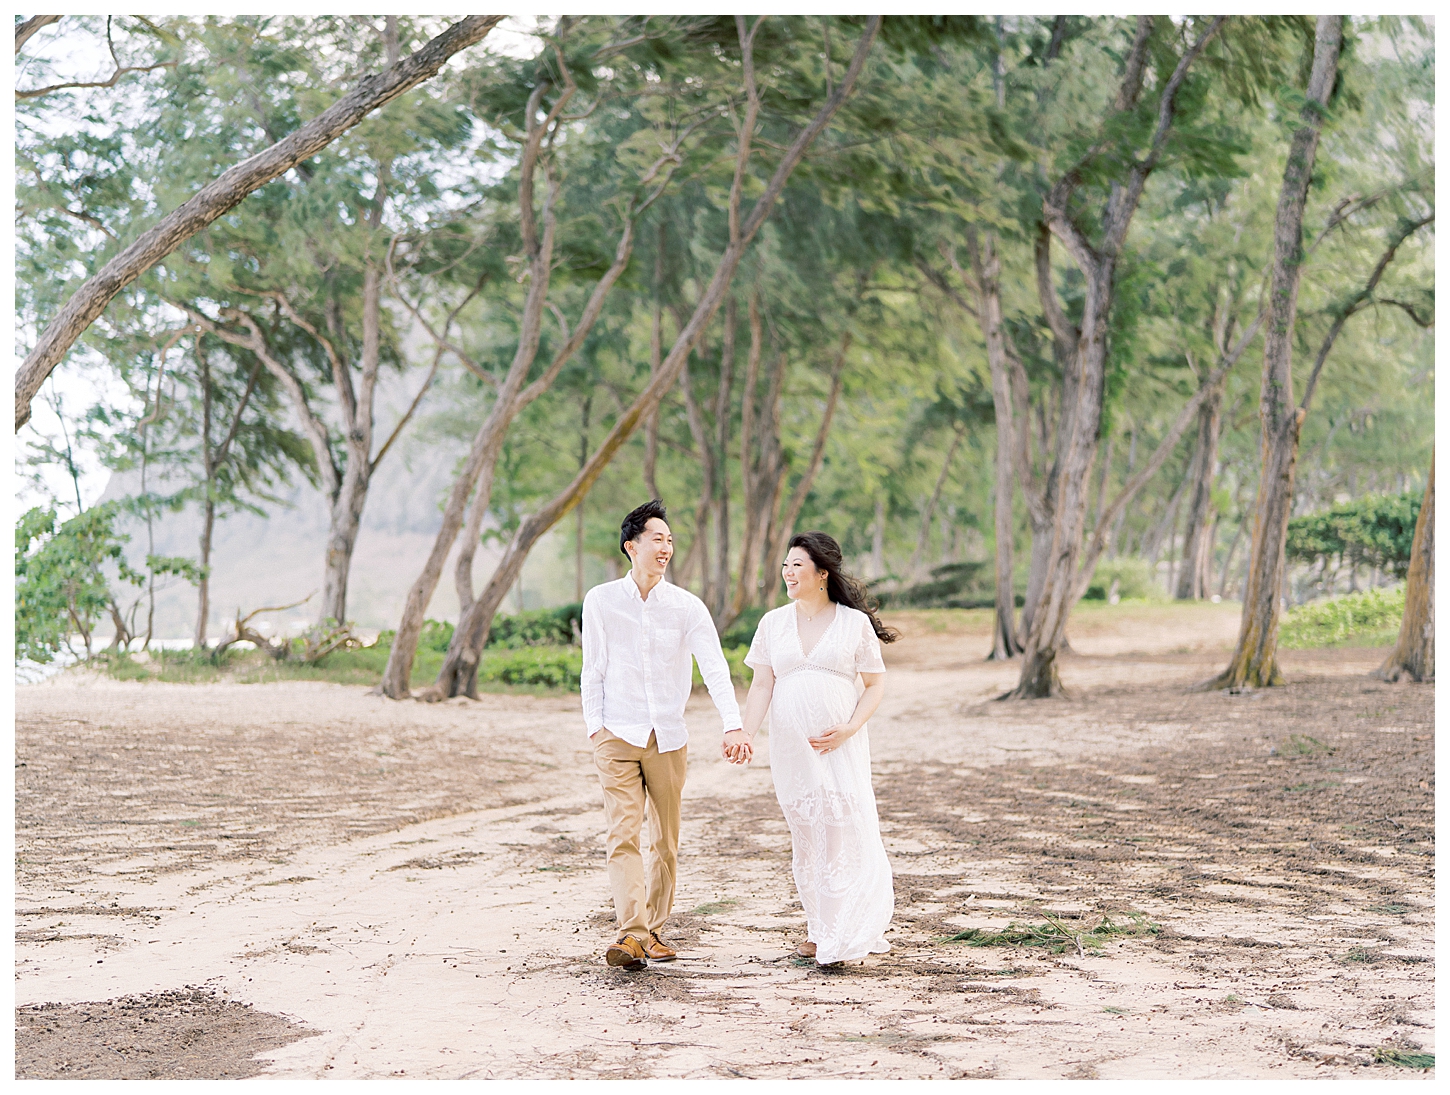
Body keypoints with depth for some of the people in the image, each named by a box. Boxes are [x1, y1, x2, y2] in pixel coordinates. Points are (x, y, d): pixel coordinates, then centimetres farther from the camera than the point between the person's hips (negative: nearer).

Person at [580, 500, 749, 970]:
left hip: (668, 739, 1)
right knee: (622, 835, -13)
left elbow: (715, 667, -10)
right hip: (617, 737, -1)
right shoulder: (601, 601, 2)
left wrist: (734, 725, -23)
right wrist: (595, 726, -2)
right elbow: (592, 671, 8)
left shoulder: (687, 606, 1)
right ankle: (631, 933, -20)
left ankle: (653, 930, 20)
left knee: (666, 841, 8)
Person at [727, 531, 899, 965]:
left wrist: (849, 729, -11)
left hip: (840, 746, -3)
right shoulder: (774, 622, 8)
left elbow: (876, 684, 3)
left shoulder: (854, 623, 0)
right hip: (790, 747, 3)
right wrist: (746, 734, -9)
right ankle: (818, 927, 18)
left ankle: (844, 934, -3)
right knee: (805, 836, 8)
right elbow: (762, 685, 6)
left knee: (844, 831, -9)